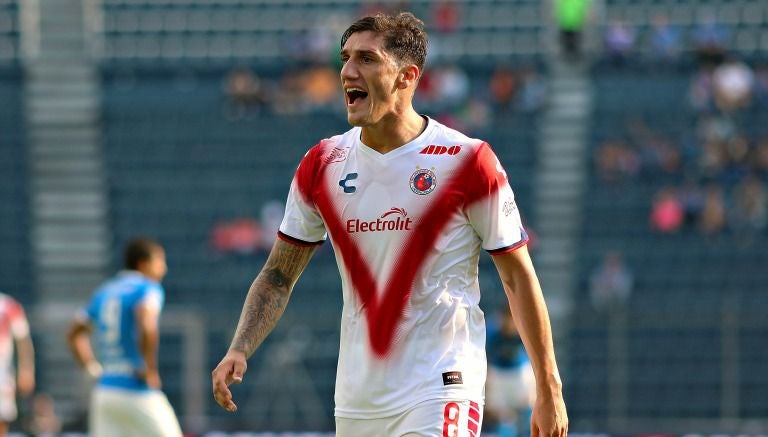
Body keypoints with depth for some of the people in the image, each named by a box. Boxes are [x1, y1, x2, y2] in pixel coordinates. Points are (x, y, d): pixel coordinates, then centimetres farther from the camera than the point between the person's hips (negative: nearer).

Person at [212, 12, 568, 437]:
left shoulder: (467, 161, -7)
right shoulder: (322, 165, 5)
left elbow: (518, 276, -2)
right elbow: (278, 276, 11)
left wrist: (549, 390, -3)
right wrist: (238, 351, -5)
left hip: (439, 391, -5)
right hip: (355, 399, 5)